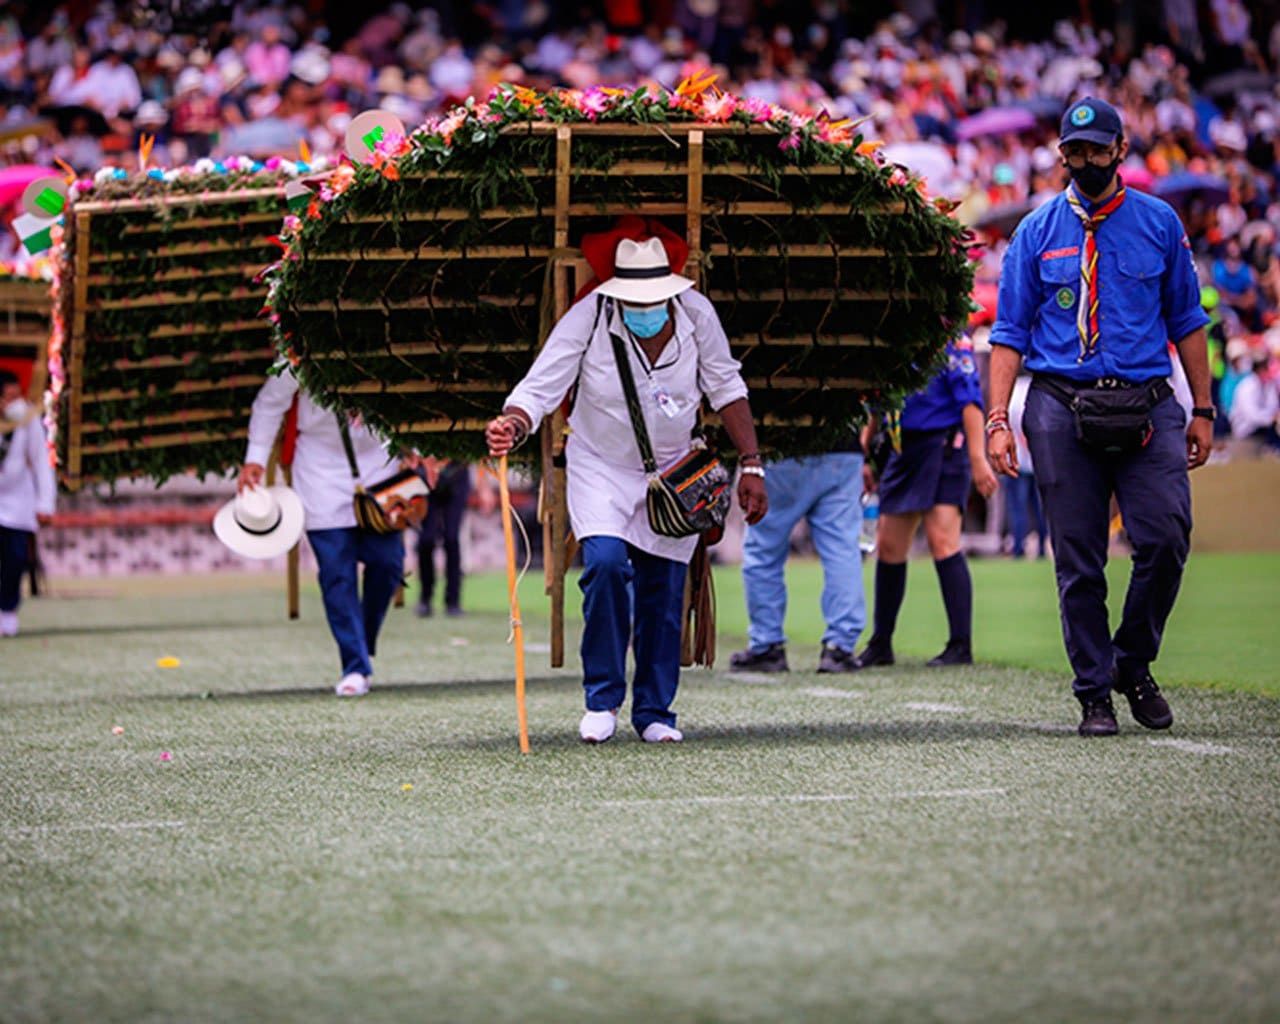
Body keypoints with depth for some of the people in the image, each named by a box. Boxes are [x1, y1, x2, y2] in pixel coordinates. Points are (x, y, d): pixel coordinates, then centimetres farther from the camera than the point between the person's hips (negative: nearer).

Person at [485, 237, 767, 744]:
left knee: (664, 590, 1)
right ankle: (602, 698, -6)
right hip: (601, 468, -2)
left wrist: (751, 467, -5)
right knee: (606, 562, -23)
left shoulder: (696, 313, -13)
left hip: (674, 471, 2)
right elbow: (539, 389, -24)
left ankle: (654, 711, 18)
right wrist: (513, 425, -47)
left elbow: (727, 390, -1)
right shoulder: (587, 318, -21)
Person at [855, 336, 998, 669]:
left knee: (942, 540, -14)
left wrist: (977, 458, -18)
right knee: (888, 546, 8)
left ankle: (960, 645, -10)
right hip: (902, 448, 7)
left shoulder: (949, 338, -9)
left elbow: (970, 399, -13)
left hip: (943, 445, -7)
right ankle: (880, 645, 19)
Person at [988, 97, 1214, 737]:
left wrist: (1202, 410, 9)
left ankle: (1133, 664, 7)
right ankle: (1094, 691, 8)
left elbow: (1186, 321, 14)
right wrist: (997, 419, -2)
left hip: (1148, 405, 0)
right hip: (1062, 408, 0)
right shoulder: (1038, 232, 9)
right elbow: (1010, 333, 8)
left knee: (1166, 537, -14)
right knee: (1078, 560, -1)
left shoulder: (1159, 223, 10)